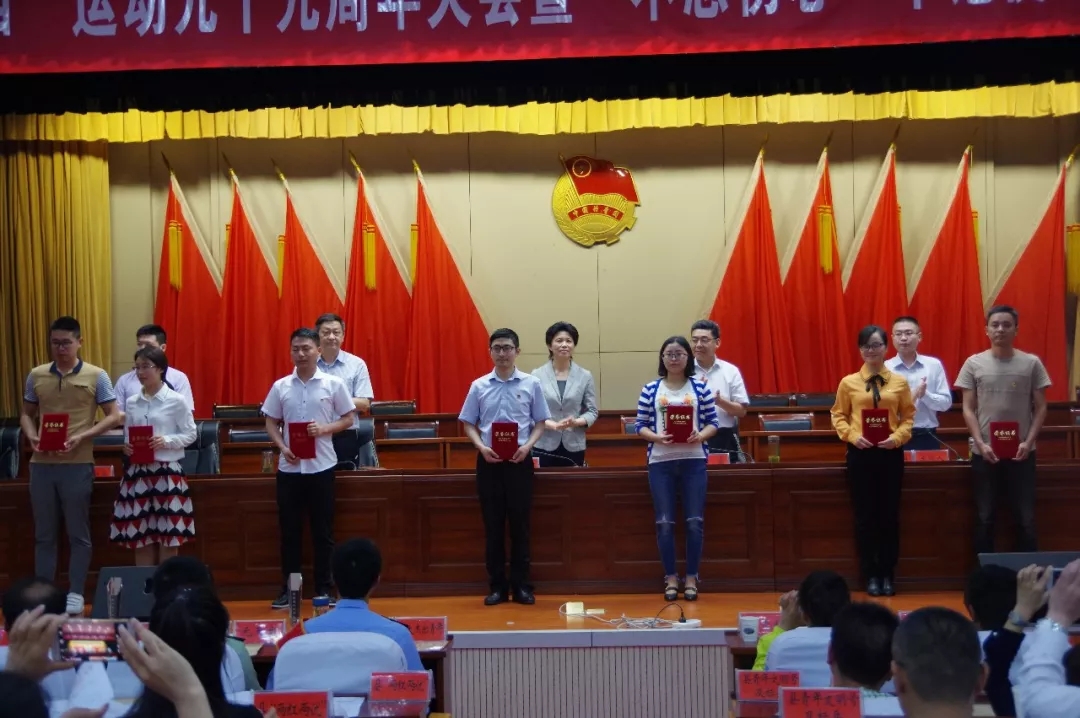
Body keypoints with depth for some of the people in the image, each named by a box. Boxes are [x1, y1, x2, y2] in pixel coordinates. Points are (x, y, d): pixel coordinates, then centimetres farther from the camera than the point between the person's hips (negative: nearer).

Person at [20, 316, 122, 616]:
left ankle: (76, 595, 10)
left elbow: (113, 416, -1)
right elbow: (27, 414, 16)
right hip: (42, 464, 3)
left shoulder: (96, 376, -1)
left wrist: (82, 437, -13)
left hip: (77, 464, -3)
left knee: (78, 533, 3)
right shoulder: (36, 375, 9)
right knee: (44, 533, 9)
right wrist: (32, 436, -5)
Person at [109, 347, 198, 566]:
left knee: (169, 538, 0)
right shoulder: (132, 402, 10)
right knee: (140, 538, 6)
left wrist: (166, 441, -17)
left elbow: (190, 434, -2)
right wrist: (126, 447, -7)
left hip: (168, 473, -4)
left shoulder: (177, 400, -4)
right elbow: (127, 436, 14)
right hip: (138, 474, 4)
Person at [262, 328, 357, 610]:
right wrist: (282, 447, -8)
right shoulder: (280, 386, 5)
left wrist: (324, 429, -14)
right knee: (289, 530, 6)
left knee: (323, 530, 4)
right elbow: (271, 423, 9)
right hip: (289, 467, 2)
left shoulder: (333, 384, -1)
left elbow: (348, 419, 4)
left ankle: (324, 589, 13)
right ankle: (288, 589, 14)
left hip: (321, 466, -2)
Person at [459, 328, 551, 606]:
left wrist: (527, 446, -13)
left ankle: (521, 586, 11)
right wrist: (481, 447, -11)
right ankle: (497, 586, 12)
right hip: (489, 461, 1)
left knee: (520, 524, 3)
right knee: (493, 525, 5)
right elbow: (469, 424, 7)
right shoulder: (479, 386, 4)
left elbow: (540, 423, 5)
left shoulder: (531, 384, 1)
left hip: (519, 461, -1)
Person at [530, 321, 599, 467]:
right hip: (544, 445, -1)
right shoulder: (537, 375, -1)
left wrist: (577, 422, -15)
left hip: (574, 446, 1)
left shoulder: (585, 376, 3)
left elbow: (593, 411, 5)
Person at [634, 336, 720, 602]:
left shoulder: (700, 388, 4)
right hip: (661, 462, 0)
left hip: (693, 461, 0)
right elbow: (641, 425, 4)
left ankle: (691, 578, 11)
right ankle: (671, 578, 13)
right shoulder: (650, 389, 4)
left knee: (695, 521, 0)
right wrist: (656, 437, -15)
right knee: (664, 522, 2)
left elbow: (713, 422, 4)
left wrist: (701, 436, -15)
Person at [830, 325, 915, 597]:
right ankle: (870, 575, 13)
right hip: (860, 453, 0)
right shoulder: (848, 383, 2)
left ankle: (888, 574, 15)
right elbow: (838, 416, 6)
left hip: (890, 452, 0)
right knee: (864, 515, 4)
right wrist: (852, 435, -11)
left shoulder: (899, 382, 3)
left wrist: (897, 437, -12)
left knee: (889, 514, 5)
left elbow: (908, 417, 6)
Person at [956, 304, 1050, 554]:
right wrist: (980, 443, -10)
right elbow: (968, 409, 1)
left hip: (1021, 452, 0)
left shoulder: (1032, 363, 1)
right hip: (984, 453, 0)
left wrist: (1028, 442, -10)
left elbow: (1040, 407, 2)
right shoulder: (974, 363, 1)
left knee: (1026, 518, 3)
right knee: (984, 518, 7)